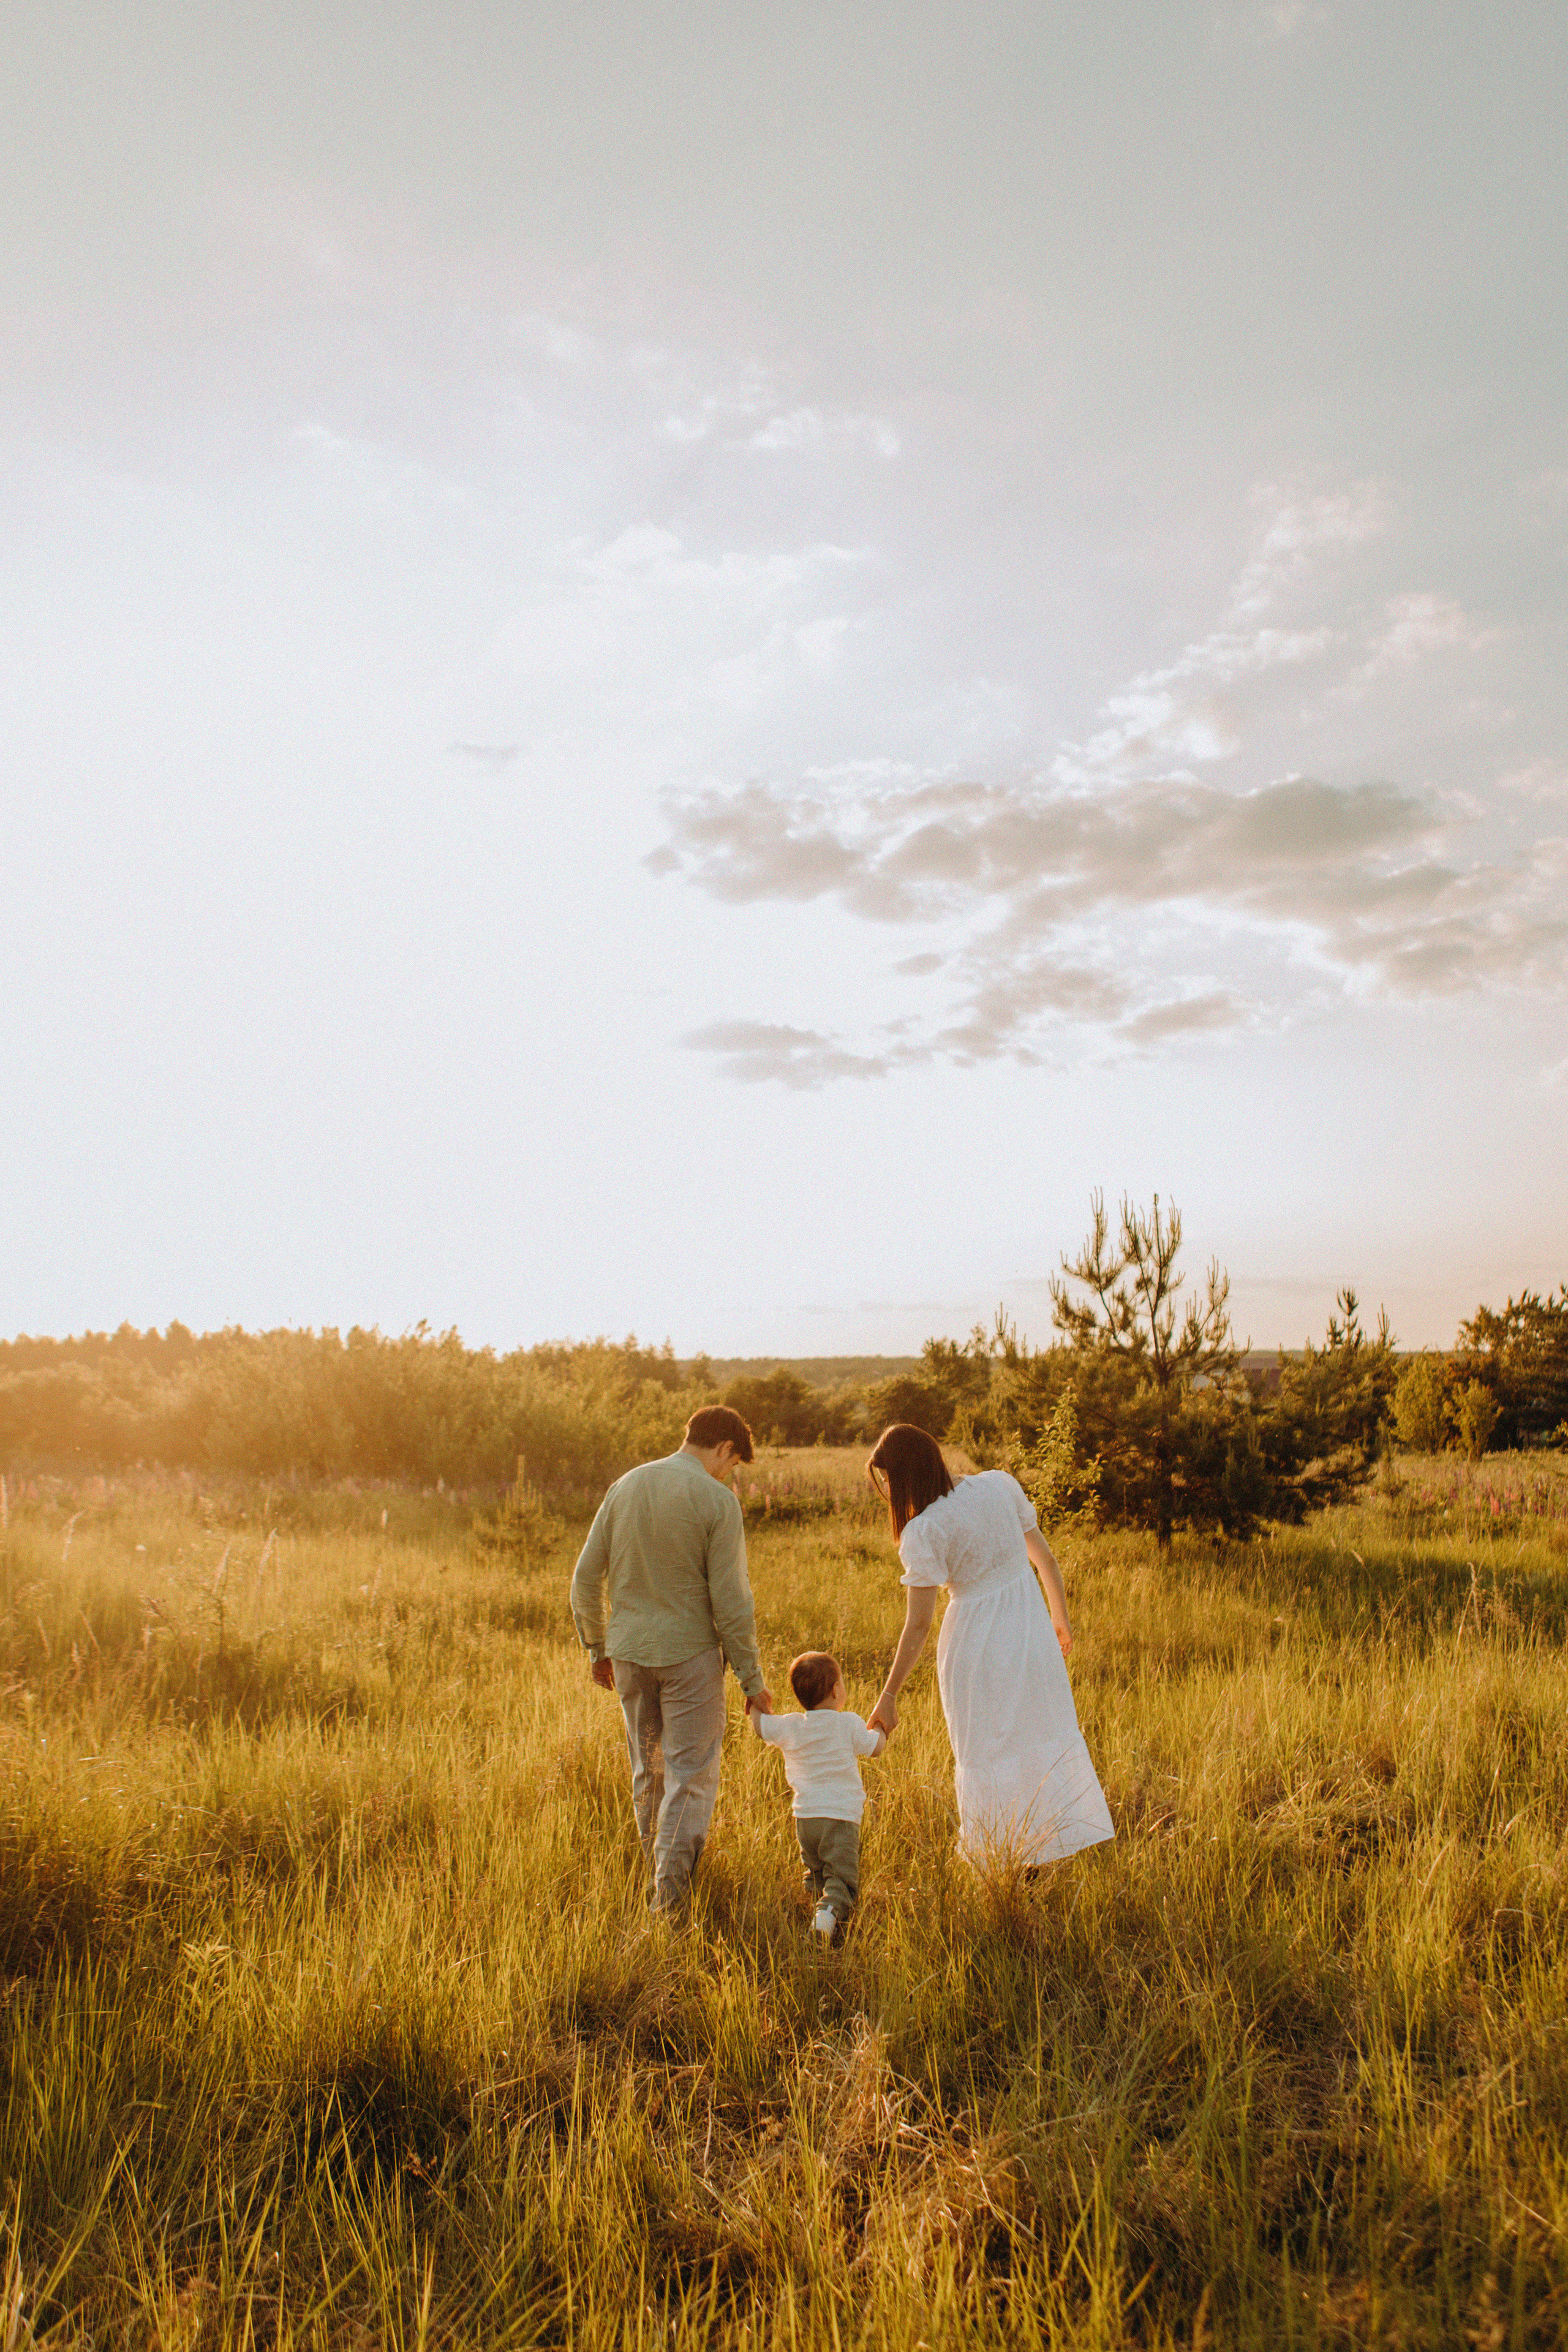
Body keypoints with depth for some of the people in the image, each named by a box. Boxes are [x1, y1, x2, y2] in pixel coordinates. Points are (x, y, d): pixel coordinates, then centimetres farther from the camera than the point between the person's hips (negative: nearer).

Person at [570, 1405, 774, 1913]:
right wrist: (752, 1678, -5)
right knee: (692, 1776, 4)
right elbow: (730, 1601, -14)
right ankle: (670, 1897, 1)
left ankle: (661, 1873, 33)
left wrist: (596, 1648, 18)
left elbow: (587, 1577, 7)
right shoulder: (717, 1502, -13)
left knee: (649, 1770, 20)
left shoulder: (625, 1487, 4)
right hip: (689, 1653, -5)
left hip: (629, 1653, 6)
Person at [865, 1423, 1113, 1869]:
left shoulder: (924, 1531, -20)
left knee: (987, 1753, 12)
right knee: (1047, 1736, 20)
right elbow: (1044, 1557, 4)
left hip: (979, 1645, -5)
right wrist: (1060, 1619, 18)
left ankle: (1006, 1859, 21)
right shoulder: (1000, 1485, -5)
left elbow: (919, 1624, -18)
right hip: (1032, 1628, 6)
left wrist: (888, 1696, -11)